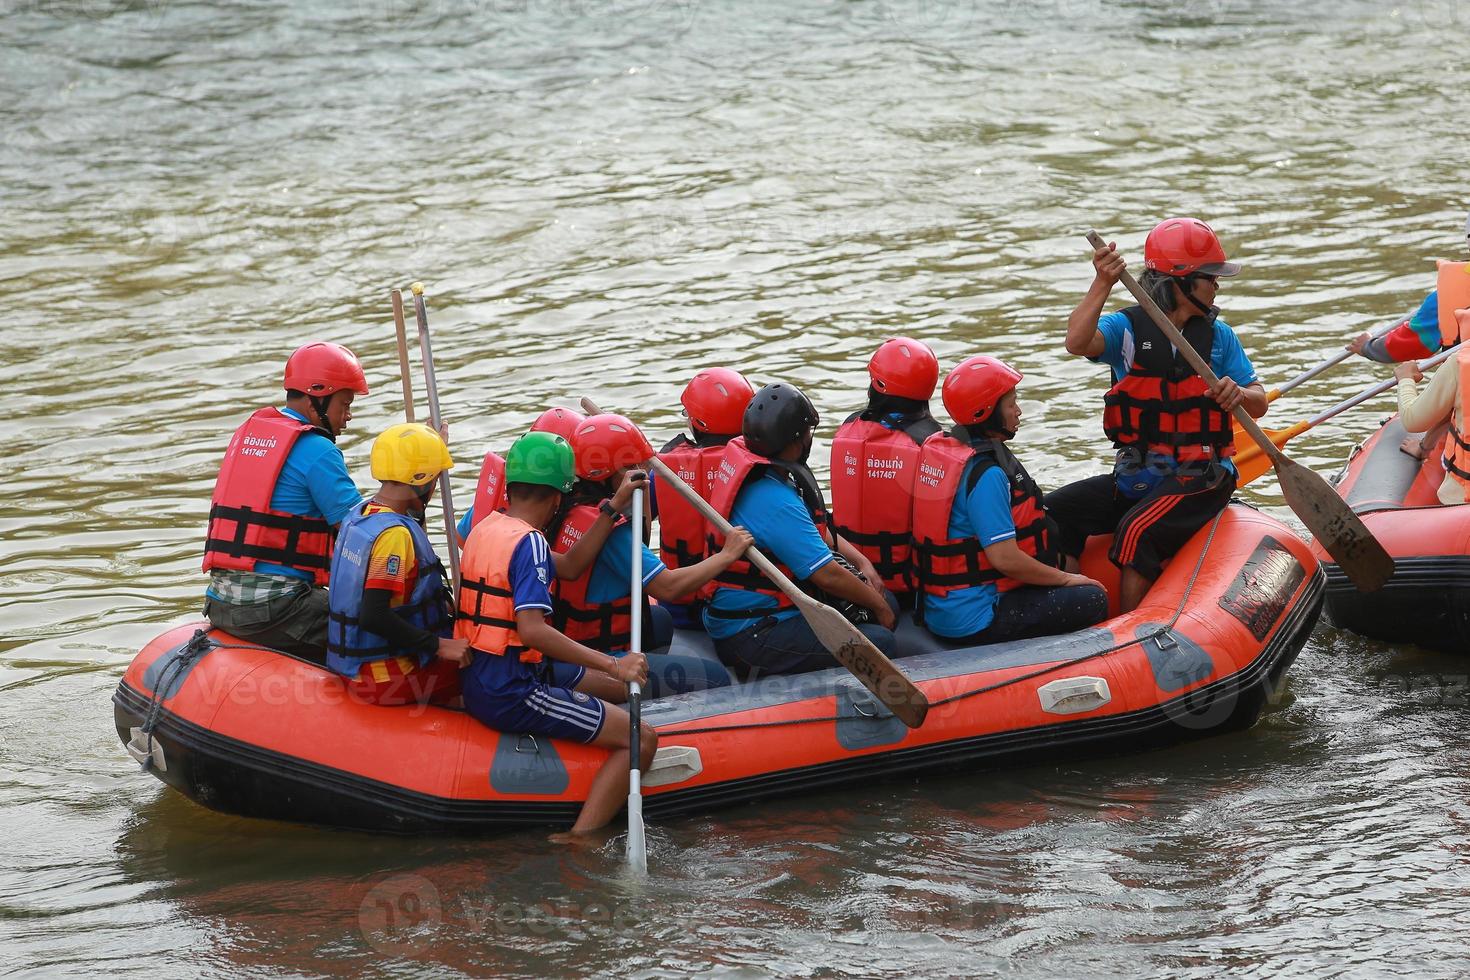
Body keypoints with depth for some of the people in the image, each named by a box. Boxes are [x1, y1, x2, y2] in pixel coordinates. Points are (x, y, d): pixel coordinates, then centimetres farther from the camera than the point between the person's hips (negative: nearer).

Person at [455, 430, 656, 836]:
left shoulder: (486, 526, 10)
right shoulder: (528, 542, -18)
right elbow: (532, 629, -29)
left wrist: (614, 507, 15)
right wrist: (612, 664, -28)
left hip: (479, 680, 10)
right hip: (511, 695, -10)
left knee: (617, 687, 25)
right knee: (641, 738, -14)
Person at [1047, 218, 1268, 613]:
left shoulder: (1218, 336, 4)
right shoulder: (1127, 328, -1)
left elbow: (1258, 404, 5)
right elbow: (1078, 342, -22)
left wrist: (1238, 395, -18)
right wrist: (1102, 285, -33)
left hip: (1199, 480, -2)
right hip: (1137, 476, 2)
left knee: (1137, 531, -29)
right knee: (1055, 511, -16)